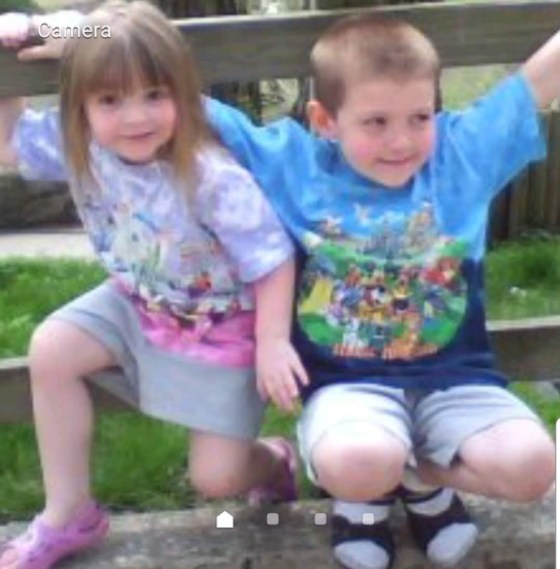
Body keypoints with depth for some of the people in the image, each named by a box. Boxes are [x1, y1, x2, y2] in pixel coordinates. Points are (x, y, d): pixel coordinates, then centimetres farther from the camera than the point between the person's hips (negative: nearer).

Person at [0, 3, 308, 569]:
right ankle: (68, 515, 0)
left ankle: (272, 460, 36)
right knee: (50, 350, -17)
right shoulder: (81, 149, -15)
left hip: (220, 327, -5)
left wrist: (272, 342, -27)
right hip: (137, 305, 5)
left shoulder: (213, 178, -32)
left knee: (216, 478, -5)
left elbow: (273, 262, -23)